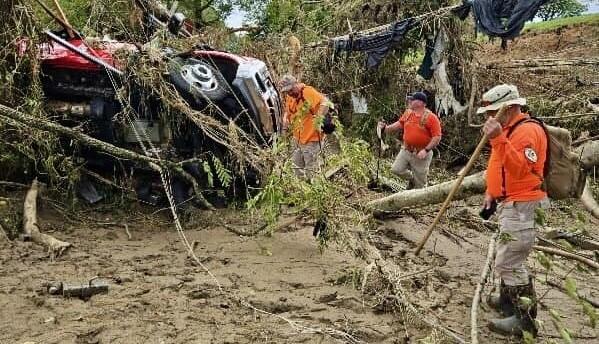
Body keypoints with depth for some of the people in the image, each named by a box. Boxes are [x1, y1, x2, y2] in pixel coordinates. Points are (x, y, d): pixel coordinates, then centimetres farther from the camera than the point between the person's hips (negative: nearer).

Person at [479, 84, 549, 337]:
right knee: (509, 257, 22)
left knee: (508, 262, -10)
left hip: (522, 206, -11)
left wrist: (498, 140, -40)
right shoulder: (508, 130, 15)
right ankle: (509, 299, 38)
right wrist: (491, 193, 16)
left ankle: (525, 320, -2)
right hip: (510, 204, 11)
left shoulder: (527, 130, -18)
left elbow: (520, 169, -33)